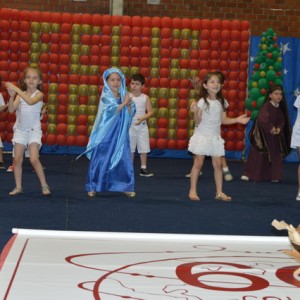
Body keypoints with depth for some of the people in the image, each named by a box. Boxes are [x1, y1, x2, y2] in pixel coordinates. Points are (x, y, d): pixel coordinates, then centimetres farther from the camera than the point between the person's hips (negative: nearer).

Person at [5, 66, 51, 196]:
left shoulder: (39, 94, -7)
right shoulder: (20, 95, 3)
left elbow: (30, 101, -30)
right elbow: (11, 109, -9)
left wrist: (16, 89, -31)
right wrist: (11, 96, -25)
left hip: (34, 130, -4)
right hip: (20, 130, 4)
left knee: (34, 159, -13)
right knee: (17, 159, 2)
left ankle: (44, 186, -1)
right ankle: (18, 187, 11)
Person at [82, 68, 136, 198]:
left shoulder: (124, 96, 6)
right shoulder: (105, 96, -7)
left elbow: (131, 113, 3)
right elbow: (111, 110, -22)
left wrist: (129, 104, -15)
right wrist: (124, 103, -15)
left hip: (120, 135, 4)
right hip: (106, 134, -4)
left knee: (124, 161, 3)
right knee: (100, 161, 1)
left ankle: (125, 187, 14)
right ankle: (93, 187, 12)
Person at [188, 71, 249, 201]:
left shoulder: (222, 102, 4)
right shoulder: (202, 102, -12)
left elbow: (223, 120, 11)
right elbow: (198, 121, -12)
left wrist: (237, 120, 2)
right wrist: (195, 111, -31)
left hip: (215, 137, 5)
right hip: (202, 136, -5)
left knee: (218, 164, 5)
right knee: (198, 164, -1)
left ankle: (219, 192, 11)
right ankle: (192, 191, 7)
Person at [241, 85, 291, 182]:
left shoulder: (280, 108, 6)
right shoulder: (266, 106, -17)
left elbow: (282, 121, 6)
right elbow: (262, 119, -28)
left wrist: (279, 128, -13)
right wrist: (271, 128, -23)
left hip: (274, 136, 7)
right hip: (263, 135, -7)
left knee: (275, 155, 10)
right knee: (258, 155, -4)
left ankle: (273, 176, 20)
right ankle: (248, 174, 2)